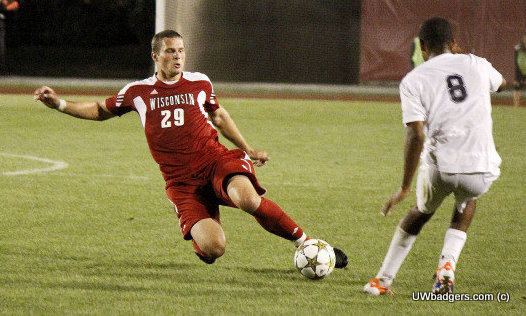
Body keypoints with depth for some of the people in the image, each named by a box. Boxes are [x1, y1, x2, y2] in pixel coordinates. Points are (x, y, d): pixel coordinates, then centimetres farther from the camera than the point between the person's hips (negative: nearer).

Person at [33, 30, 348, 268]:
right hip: (182, 181, 0)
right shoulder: (138, 91, 8)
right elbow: (100, 111, 22)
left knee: (247, 198, -36)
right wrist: (59, 103, 10)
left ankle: (306, 242, -17)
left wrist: (248, 149, 25)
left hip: (215, 159, 0)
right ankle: (202, 233, 18)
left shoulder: (199, 82, 9)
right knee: (213, 249, -23)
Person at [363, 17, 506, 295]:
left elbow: (416, 135, -7)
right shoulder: (476, 64, 12)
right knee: (467, 203, 34)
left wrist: (404, 187, -2)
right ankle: (447, 265, 13)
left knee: (420, 212, 29)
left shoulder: (413, 80, 4)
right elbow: (500, 83, 38)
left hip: (439, 166, -1)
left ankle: (383, 281, 32)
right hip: (482, 169, 1)